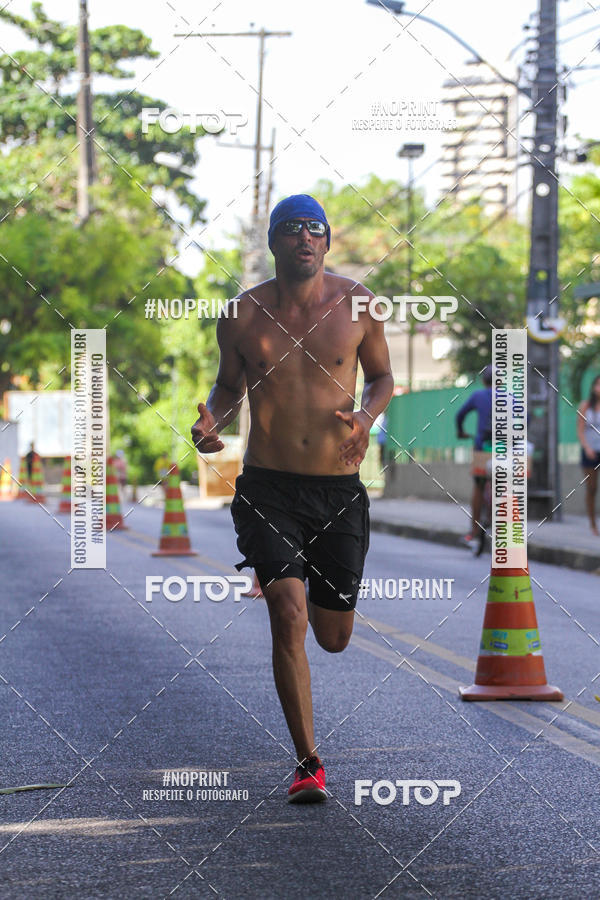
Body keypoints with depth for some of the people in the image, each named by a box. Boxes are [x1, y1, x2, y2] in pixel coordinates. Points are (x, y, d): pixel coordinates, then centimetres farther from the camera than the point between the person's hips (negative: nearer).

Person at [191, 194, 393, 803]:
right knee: (288, 614, -18)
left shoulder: (356, 304, -1)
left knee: (332, 638, 11)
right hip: (267, 485, -1)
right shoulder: (242, 314, 0)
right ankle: (308, 764, -10)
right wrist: (210, 422, -8)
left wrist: (364, 417, -9)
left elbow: (381, 375, 13)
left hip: (338, 488, 1)